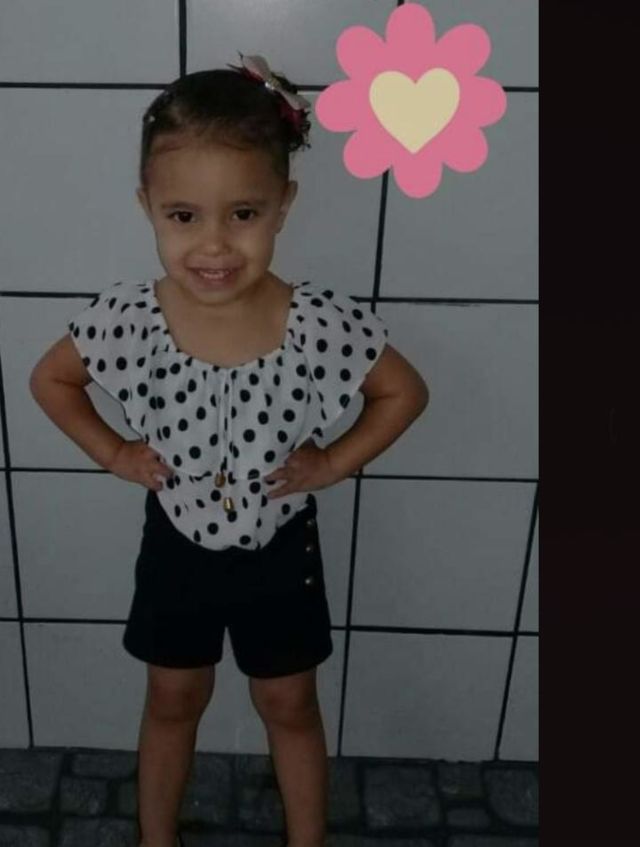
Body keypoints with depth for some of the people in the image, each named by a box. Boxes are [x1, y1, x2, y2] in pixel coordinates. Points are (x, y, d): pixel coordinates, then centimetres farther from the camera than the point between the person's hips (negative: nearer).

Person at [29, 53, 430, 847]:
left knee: (290, 707, 22)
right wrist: (115, 454, -9)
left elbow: (404, 393, -8)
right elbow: (50, 379, -2)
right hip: (176, 550, 1)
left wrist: (332, 463, -14)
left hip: (280, 554, 0)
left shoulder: (323, 323, -26)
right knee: (174, 701, 24)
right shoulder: (125, 319, -22)